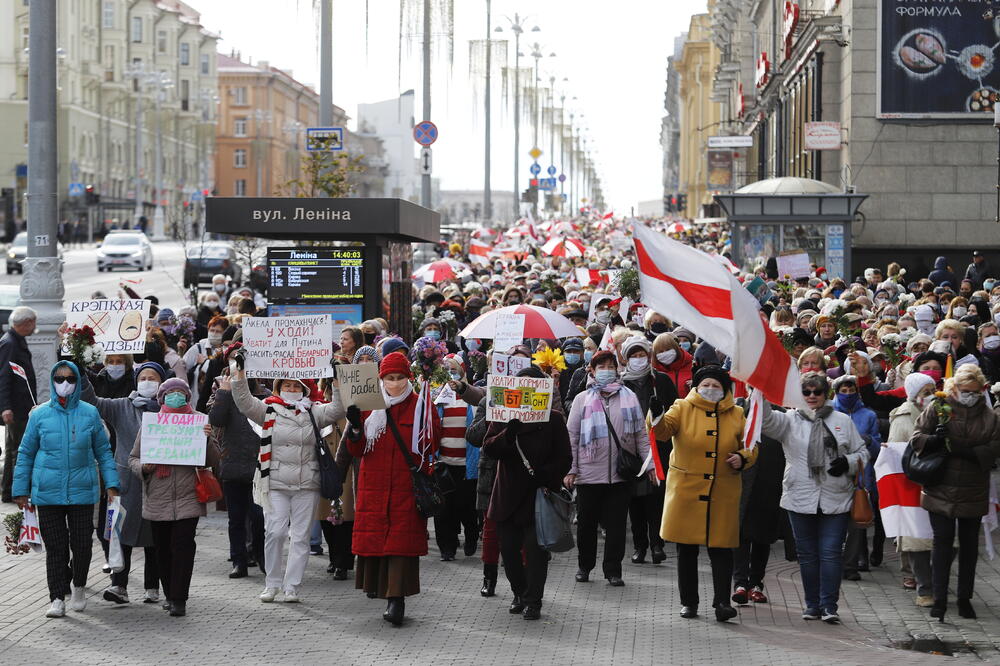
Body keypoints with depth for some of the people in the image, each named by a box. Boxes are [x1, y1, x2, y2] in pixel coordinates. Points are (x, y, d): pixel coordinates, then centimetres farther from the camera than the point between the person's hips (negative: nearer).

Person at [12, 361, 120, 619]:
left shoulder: (90, 413, 4)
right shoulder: (40, 414, 3)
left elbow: (103, 451, 10)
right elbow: (25, 454, 9)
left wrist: (111, 485, 2)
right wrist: (21, 491, 6)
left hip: (82, 491, 0)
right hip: (48, 493, 0)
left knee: (82, 544, 3)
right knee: (55, 547, 0)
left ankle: (78, 586, 29)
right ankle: (57, 599, 7)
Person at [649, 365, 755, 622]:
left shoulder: (736, 415, 7)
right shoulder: (683, 409, 1)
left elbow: (751, 446, 14)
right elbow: (664, 429, -15)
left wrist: (742, 457, -8)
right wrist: (657, 417, -36)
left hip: (723, 493, 1)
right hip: (686, 491, -1)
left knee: (721, 548, -3)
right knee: (686, 549, 6)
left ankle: (722, 601, 1)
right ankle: (688, 602, 17)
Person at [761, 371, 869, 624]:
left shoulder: (843, 421, 9)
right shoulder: (790, 420, 5)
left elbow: (862, 452, 14)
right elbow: (766, 421, -13)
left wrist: (848, 462, -8)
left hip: (835, 500, -1)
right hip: (800, 499, 1)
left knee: (831, 553, -4)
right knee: (807, 554, 7)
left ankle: (829, 605, 0)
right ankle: (813, 604, 16)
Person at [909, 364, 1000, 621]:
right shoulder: (937, 409, 1)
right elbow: (916, 438, -1)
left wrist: (967, 451, -18)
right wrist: (935, 439, -22)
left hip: (973, 492, 2)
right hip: (941, 491, -2)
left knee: (969, 545, 9)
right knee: (943, 542, -3)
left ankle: (965, 598, 19)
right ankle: (939, 599, 0)